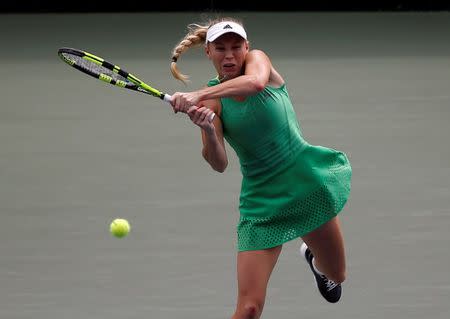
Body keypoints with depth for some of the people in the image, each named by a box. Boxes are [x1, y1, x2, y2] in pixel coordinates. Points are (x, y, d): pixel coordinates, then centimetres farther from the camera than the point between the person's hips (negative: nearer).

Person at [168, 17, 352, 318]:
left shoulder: (257, 58, -6)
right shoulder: (211, 102, -6)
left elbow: (255, 82, -33)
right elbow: (219, 163, -20)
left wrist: (198, 95, -42)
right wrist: (207, 130, -40)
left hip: (308, 180, 1)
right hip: (263, 200, -1)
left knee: (336, 274, 21)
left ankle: (313, 257, 57)